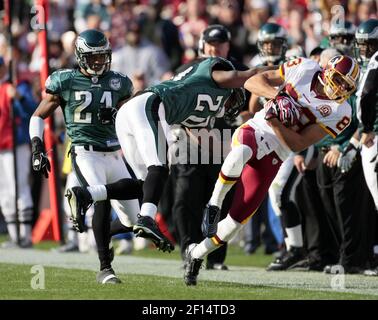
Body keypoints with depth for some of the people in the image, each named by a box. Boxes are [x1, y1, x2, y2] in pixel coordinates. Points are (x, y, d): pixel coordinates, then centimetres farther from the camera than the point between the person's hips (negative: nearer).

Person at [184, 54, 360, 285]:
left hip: (272, 159, 1)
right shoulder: (305, 69, -3)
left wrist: (275, 122, -22)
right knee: (242, 153, -41)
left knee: (239, 218, -4)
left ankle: (197, 254, 18)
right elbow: (252, 82, 1)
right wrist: (276, 94, -17)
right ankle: (215, 205, -21)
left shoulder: (340, 112, -6)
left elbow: (298, 145, -9)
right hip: (254, 130, -1)